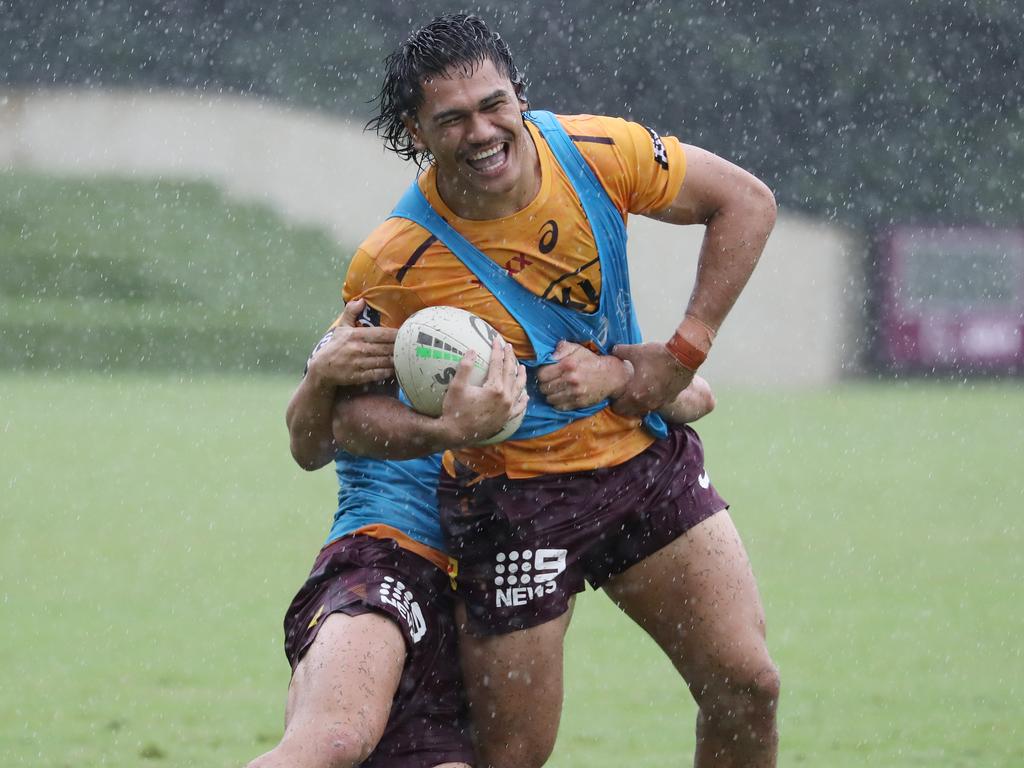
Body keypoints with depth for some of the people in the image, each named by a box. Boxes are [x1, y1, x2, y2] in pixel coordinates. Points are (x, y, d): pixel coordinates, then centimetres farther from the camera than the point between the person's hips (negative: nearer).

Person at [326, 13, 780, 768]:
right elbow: (346, 408, -11)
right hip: (513, 499, -3)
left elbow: (746, 202, -1)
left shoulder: (594, 153, -14)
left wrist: (684, 353, -7)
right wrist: (448, 430, -31)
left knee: (747, 686, -2)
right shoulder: (394, 265, -21)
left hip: (646, 457, 4)